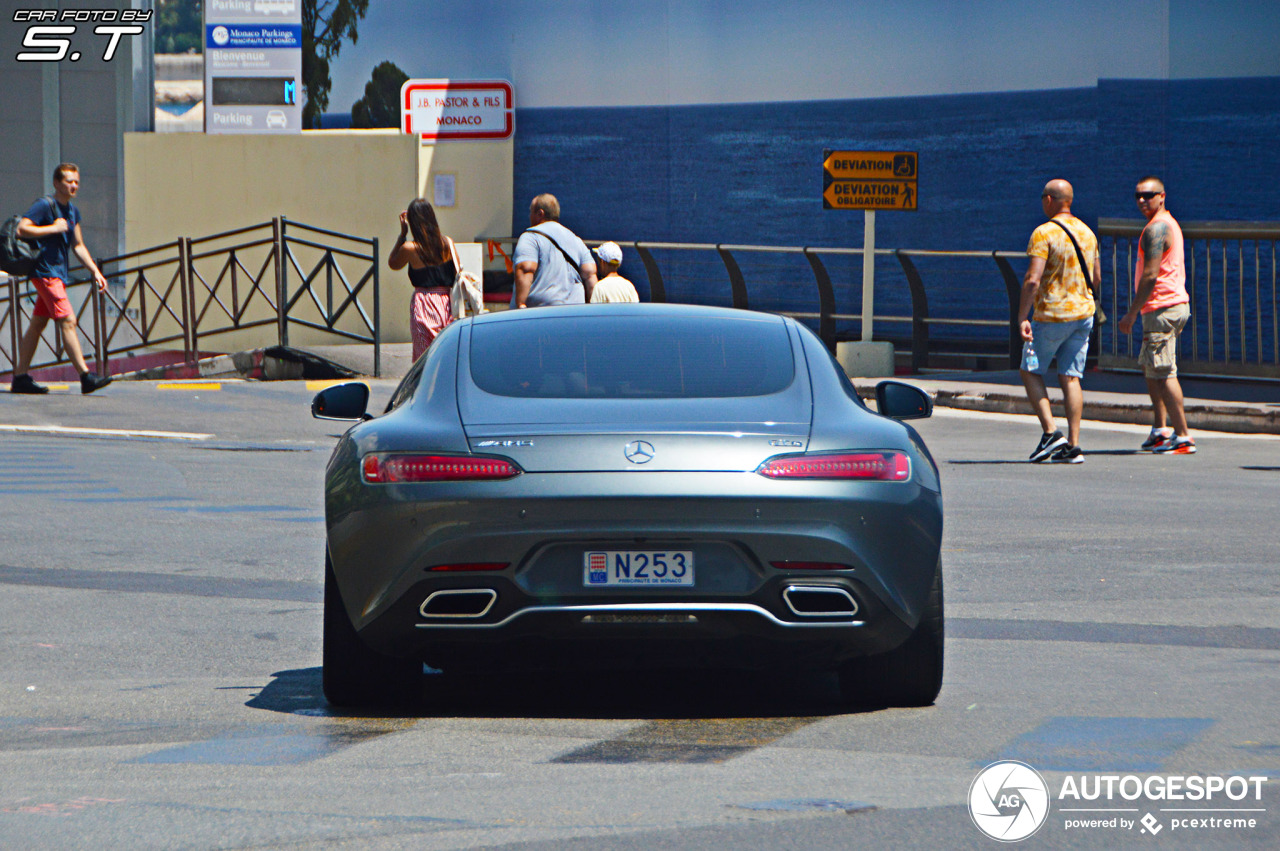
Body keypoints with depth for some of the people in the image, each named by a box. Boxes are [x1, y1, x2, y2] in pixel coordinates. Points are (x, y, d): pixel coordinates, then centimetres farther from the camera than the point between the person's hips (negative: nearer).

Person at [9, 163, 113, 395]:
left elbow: (78, 245, 21)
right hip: (45, 272, -9)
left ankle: (20, 378, 13)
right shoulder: (44, 206, -11)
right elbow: (21, 229, -20)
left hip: (59, 273, 9)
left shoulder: (72, 211, 15)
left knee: (38, 323, 10)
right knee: (67, 320, -15)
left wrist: (95, 271, 13)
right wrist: (54, 228, -20)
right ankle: (86, 376, -21)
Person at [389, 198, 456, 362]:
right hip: (446, 305, 4)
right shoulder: (447, 243, 1)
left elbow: (392, 264, 12)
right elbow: (458, 276, 4)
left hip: (423, 305, -3)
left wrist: (403, 233, 7)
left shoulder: (409, 249, -9)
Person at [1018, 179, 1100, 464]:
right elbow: (1096, 275, 16)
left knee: (1031, 371, 9)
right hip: (1084, 312, 6)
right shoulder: (1087, 233, 9)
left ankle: (1050, 433, -5)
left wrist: (1022, 317, -18)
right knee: (1071, 378, 7)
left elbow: (1033, 279, -21)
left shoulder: (1044, 234, -14)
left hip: (1052, 316, -6)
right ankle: (1073, 445, 0)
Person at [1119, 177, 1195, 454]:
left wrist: (1132, 314, -17)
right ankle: (1160, 430, 21)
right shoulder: (1170, 224, 19)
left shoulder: (1156, 229, -15)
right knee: (1149, 369, 19)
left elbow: (1150, 276, -21)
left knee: (1163, 374, -10)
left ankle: (1183, 437, -11)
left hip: (1161, 308, -11)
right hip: (1175, 304, 11)